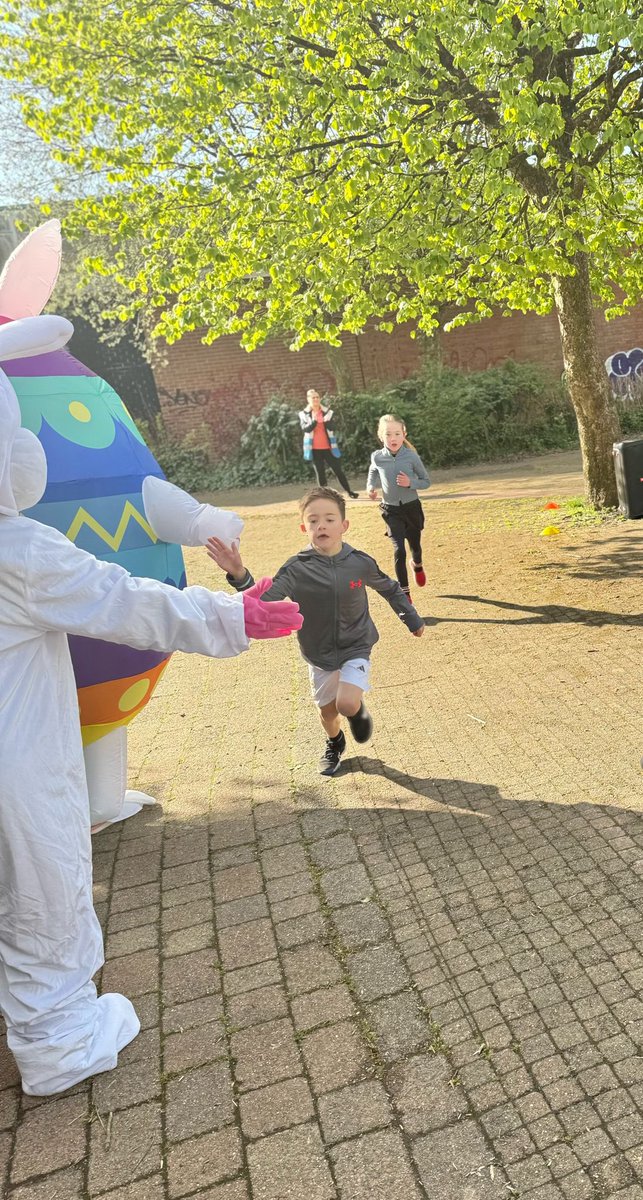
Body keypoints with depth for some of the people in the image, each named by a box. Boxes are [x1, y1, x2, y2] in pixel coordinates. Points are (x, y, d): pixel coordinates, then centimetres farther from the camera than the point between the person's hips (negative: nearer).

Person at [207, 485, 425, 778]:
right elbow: (263, 600, -30)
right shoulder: (297, 568, -20)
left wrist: (412, 619, 14)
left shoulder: (361, 563, -15)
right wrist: (239, 576, -48)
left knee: (347, 703, -22)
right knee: (327, 710, 18)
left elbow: (390, 589, 4)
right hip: (319, 654, 1)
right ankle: (334, 744, 52)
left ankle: (358, 709, 16)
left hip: (356, 648, -1)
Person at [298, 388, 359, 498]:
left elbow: (331, 428, -7)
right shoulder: (304, 414, 0)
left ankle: (349, 492, 14)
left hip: (328, 447, 1)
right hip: (314, 449, -1)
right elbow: (305, 429, -13)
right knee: (319, 472, 6)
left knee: (338, 469, 4)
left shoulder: (327, 411, 3)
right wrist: (314, 421, -32)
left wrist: (326, 421, -29)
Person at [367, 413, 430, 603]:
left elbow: (426, 481, -4)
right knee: (399, 550, -13)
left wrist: (410, 483, -23)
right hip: (391, 510, -1)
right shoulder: (377, 457, -11)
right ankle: (404, 592, 0)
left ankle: (417, 565, 56)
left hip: (412, 507, 1)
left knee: (415, 546, 18)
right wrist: (370, 487, -7)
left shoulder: (411, 456, -15)